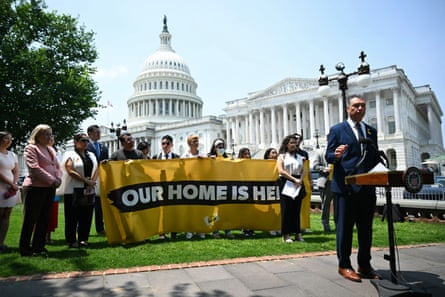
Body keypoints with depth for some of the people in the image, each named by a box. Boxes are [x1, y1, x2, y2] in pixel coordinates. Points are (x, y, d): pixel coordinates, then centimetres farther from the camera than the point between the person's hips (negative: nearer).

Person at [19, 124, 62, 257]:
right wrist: (52, 180, -17)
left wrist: (58, 179, -4)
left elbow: (57, 166, 16)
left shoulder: (51, 149, 17)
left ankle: (39, 247, 17)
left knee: (45, 219, 9)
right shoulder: (31, 148, -5)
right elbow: (34, 168, -16)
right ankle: (25, 248, 10)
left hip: (50, 188, 7)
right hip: (35, 187, -7)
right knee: (30, 218, 0)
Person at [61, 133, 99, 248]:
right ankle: (71, 240, 11)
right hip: (73, 191, -5)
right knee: (73, 216, 1)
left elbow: (96, 170, 10)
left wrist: (92, 182, -7)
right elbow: (70, 171, -12)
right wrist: (86, 180, -14)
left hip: (89, 191, 5)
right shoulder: (70, 155, -2)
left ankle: (83, 239, 16)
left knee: (86, 216, 6)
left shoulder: (91, 155, 16)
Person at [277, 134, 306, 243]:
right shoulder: (282, 156, 4)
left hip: (298, 185, 4)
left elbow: (303, 170, 12)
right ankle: (286, 235, 1)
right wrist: (294, 179, -11)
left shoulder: (299, 157, 17)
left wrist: (300, 180, -7)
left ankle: (297, 233, 12)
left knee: (296, 209, 5)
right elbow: (281, 171, -7)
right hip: (286, 184, -4)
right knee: (286, 210, -4)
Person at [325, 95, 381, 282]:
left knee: (366, 228, 11)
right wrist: (336, 155, -24)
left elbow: (375, 158, 17)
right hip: (346, 186, -5)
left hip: (367, 187, 5)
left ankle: (364, 265, 23)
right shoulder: (337, 130, 2)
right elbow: (328, 156, -2)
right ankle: (344, 265, 12)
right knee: (345, 227, 1)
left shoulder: (371, 131, 17)